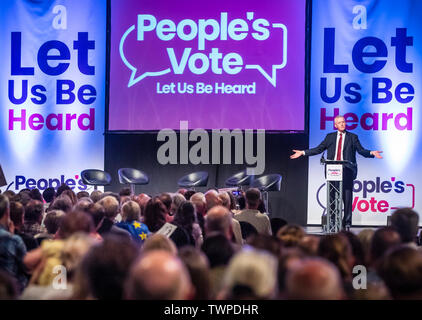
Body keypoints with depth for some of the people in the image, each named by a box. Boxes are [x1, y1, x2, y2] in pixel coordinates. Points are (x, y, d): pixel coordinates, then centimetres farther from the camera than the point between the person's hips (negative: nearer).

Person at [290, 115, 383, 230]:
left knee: (347, 198, -5)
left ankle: (347, 223, 1)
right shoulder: (330, 137, 15)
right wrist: (303, 152, 9)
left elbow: (361, 150, 3)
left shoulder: (352, 137, 9)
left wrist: (371, 153, -15)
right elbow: (318, 149, 15)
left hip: (347, 170, -2)